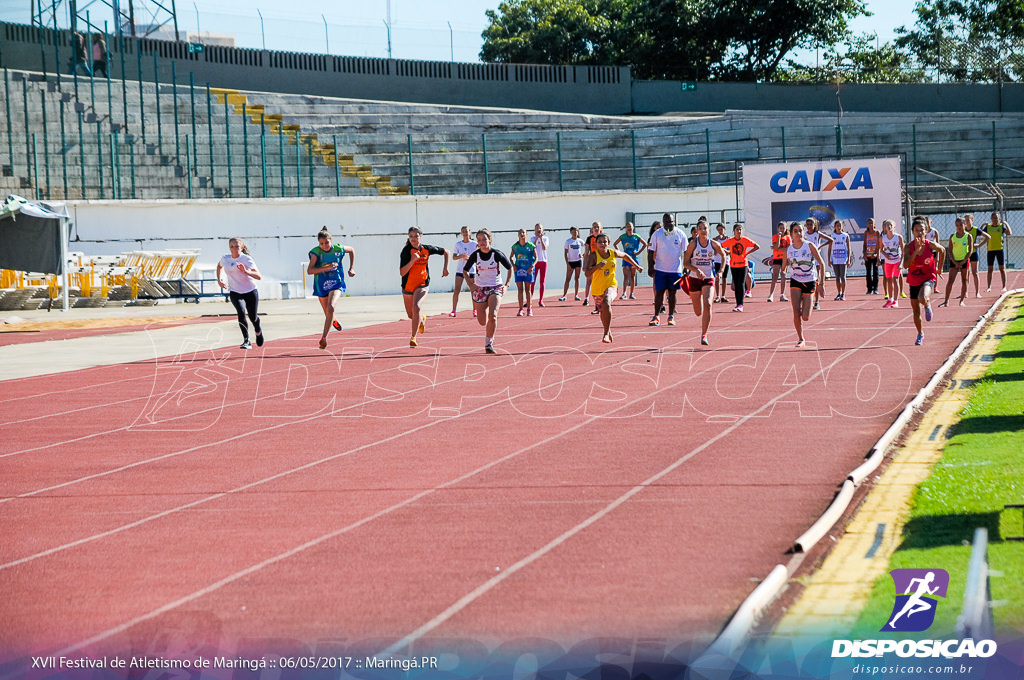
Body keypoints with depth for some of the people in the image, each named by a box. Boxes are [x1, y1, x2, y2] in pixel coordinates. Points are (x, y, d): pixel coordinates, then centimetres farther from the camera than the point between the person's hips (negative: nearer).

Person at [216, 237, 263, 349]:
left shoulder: (247, 259, -15)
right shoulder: (225, 259, -1)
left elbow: (258, 276, -25)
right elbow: (219, 266, 26)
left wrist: (246, 271, -39)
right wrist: (219, 280, 17)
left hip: (250, 292, -2)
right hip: (235, 292, 2)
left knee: (253, 317, 9)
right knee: (241, 312, -26)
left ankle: (258, 331, 47)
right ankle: (246, 341, -24)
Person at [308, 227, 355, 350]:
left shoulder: (338, 249, -8)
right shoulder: (316, 252, -14)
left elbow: (351, 250, 15)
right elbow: (309, 270, -23)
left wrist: (351, 268, 9)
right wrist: (326, 268, -33)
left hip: (336, 284, -1)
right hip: (321, 286, 1)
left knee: (331, 308, -27)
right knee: (329, 314, 15)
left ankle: (324, 337, -28)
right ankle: (334, 320, 54)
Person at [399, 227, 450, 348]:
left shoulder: (427, 249, -5)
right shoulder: (406, 251, -13)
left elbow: (446, 252, 12)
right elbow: (402, 272, -22)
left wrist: (446, 268, 2)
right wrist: (413, 260, -32)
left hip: (422, 284, -1)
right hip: (408, 286, 1)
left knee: (416, 307, -26)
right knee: (411, 315, 15)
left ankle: (413, 338, -24)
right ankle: (422, 319, 52)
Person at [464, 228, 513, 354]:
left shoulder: (497, 254, -10)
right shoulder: (475, 255, -5)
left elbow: (510, 268, 3)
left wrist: (506, 285, -3)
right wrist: (470, 284, 1)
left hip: (495, 288, -2)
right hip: (479, 289, 2)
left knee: (492, 315, -24)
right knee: (482, 321, 6)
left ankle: (489, 344, -12)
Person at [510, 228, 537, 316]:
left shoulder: (531, 246, -2)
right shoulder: (515, 246, 5)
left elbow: (536, 258, -1)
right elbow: (511, 257, 16)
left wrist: (532, 266, -16)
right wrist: (513, 265, -2)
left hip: (528, 270, -2)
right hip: (518, 269, 2)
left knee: (528, 289, 3)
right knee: (520, 289, -1)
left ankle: (529, 309, 11)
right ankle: (521, 309, 2)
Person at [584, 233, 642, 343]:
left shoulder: (613, 253, -5)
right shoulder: (593, 255, -14)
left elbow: (625, 255, 19)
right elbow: (587, 273, -24)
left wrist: (637, 266, 26)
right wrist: (597, 266, -39)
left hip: (611, 285, -1)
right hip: (597, 288, 1)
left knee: (606, 304, -30)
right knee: (602, 311, 17)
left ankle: (606, 334, -24)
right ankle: (608, 331, 47)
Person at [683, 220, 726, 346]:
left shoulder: (714, 244, -4)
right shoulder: (693, 244, -9)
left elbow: (723, 255, 16)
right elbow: (685, 262, -8)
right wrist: (697, 270, -25)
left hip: (709, 278, 0)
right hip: (694, 278, 0)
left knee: (707, 305, -23)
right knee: (698, 312, 9)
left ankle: (704, 335, -15)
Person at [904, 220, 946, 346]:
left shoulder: (930, 245, -14)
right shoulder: (908, 247, -12)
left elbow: (942, 250, 8)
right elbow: (906, 264, -25)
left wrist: (939, 268, 13)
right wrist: (916, 251, -33)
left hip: (929, 278, -2)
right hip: (914, 280, 3)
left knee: (922, 298, -34)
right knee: (916, 311, 10)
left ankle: (928, 305, 4)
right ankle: (920, 334, 33)